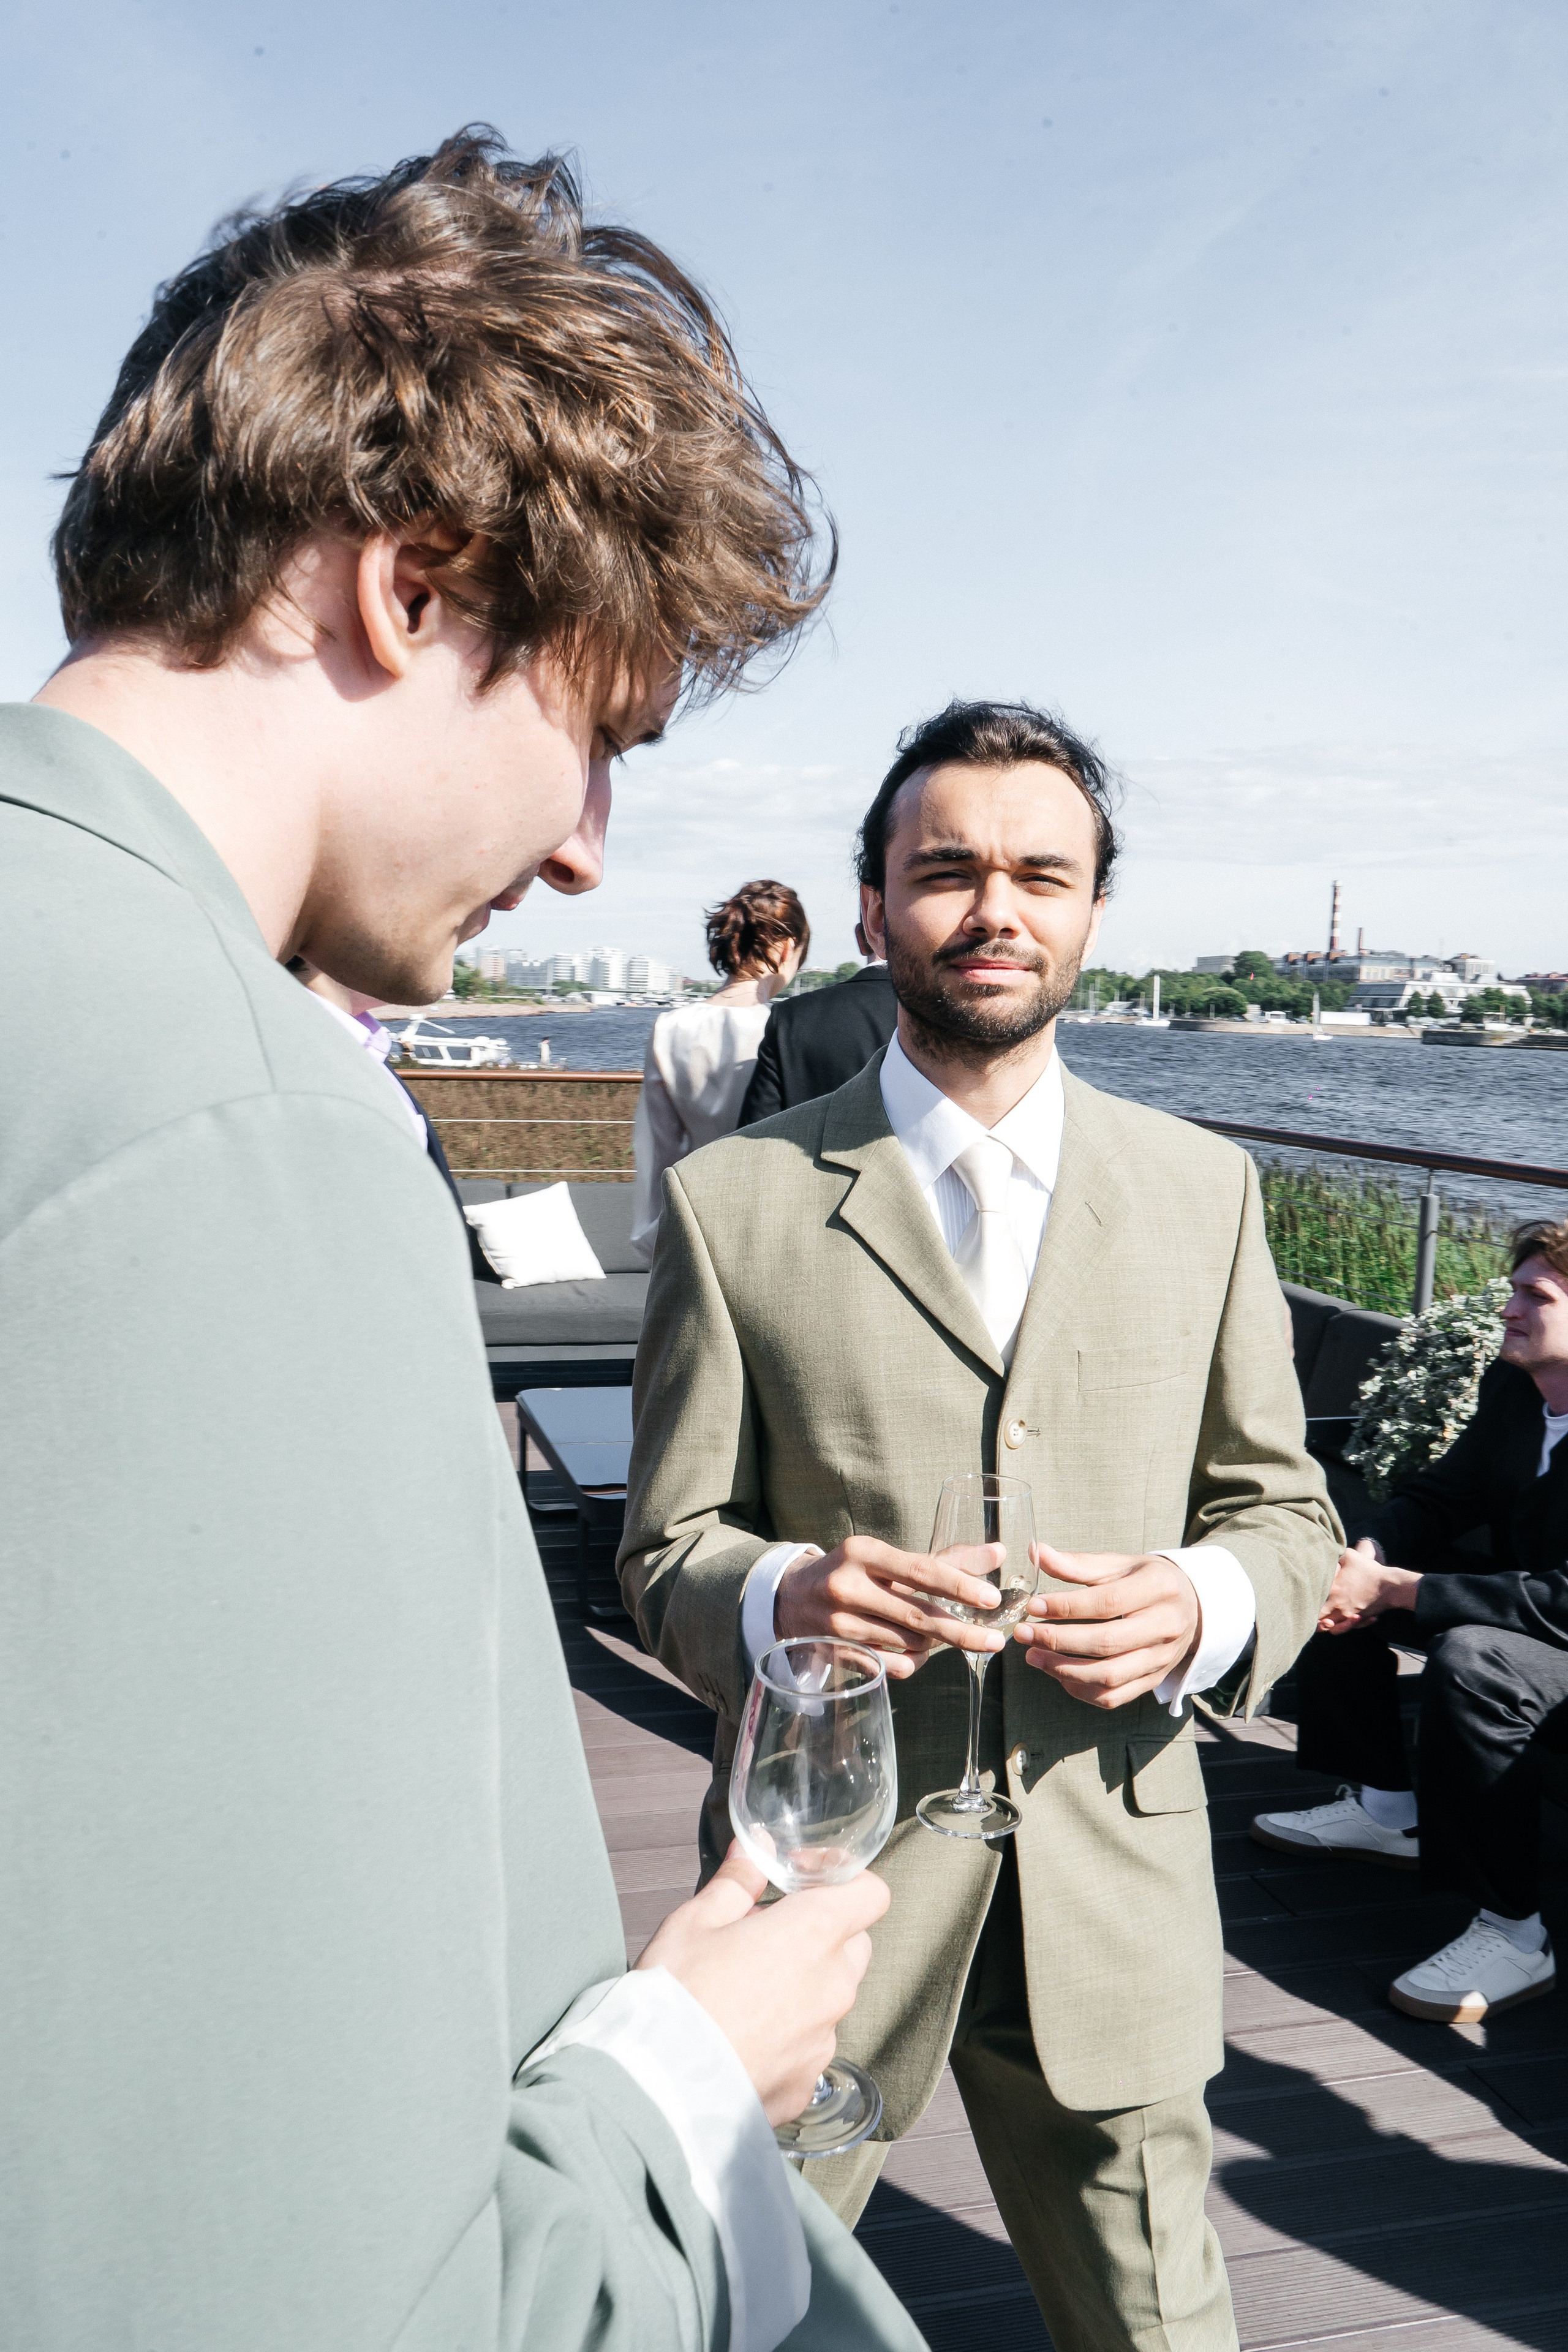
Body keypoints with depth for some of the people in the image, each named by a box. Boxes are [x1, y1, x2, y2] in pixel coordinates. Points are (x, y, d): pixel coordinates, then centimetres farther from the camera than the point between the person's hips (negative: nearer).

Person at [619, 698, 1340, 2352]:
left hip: (1112, 1888, 2)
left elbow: (1284, 1509, 8)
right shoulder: (735, 1201, -6)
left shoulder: (1202, 1191, 3)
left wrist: (1204, 1606, -14)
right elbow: (667, 1551, -2)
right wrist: (782, 1595, -24)